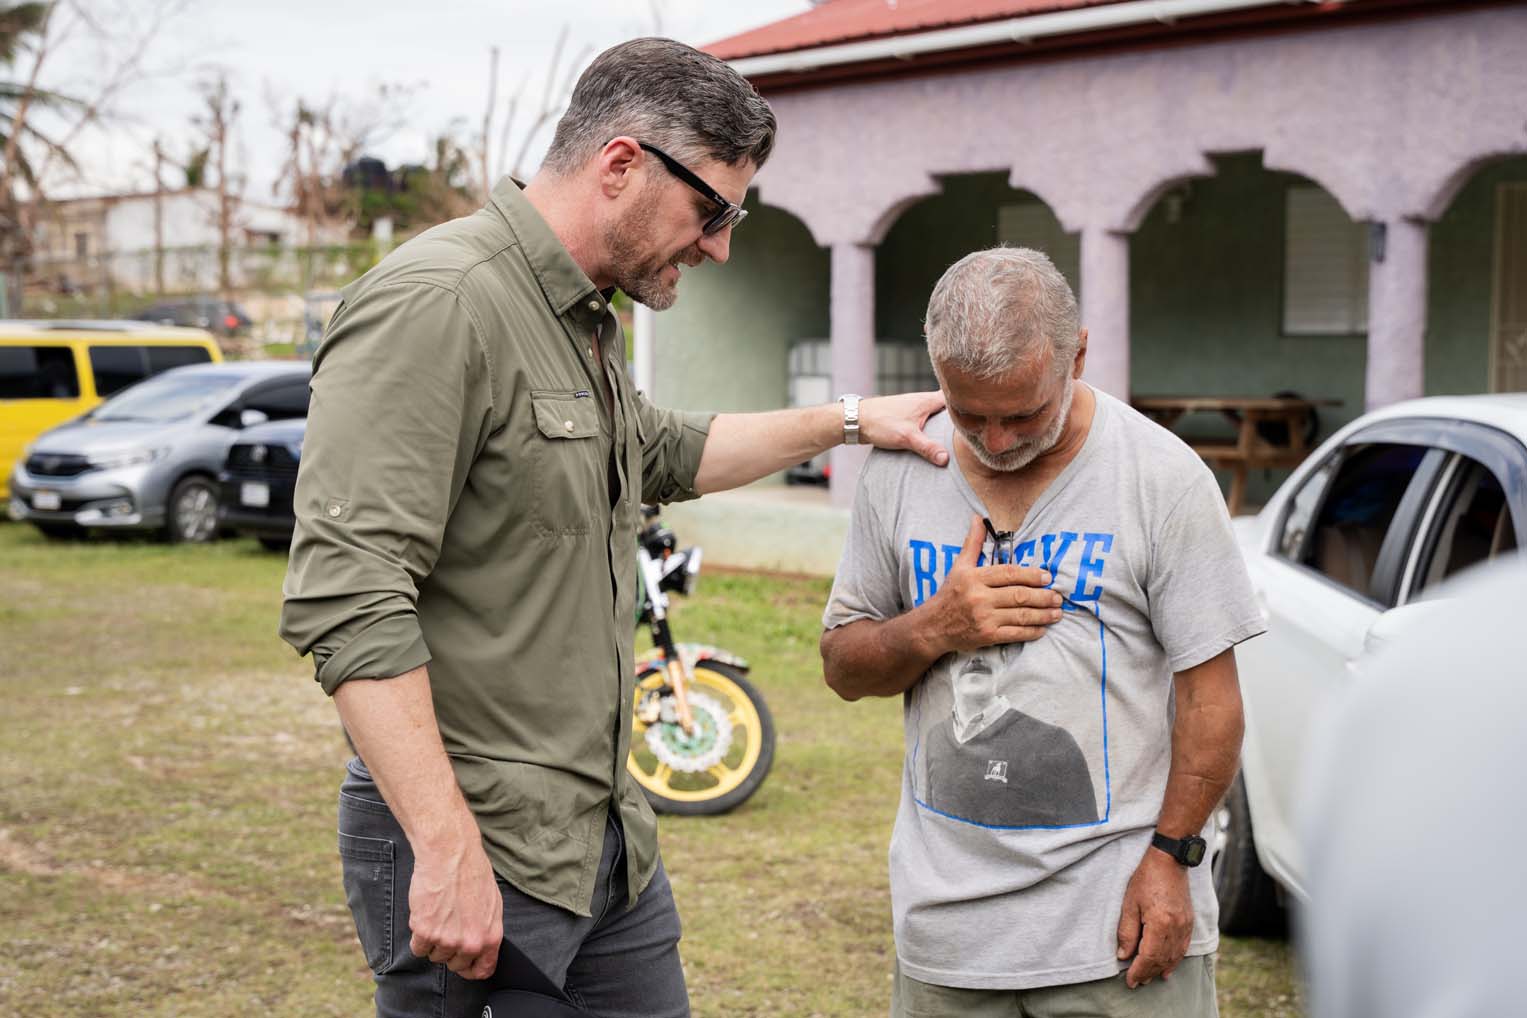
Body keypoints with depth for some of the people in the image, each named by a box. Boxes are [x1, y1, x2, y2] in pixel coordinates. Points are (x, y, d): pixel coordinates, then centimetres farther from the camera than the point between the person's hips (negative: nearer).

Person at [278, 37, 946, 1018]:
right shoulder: (437, 303, -18)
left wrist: (848, 420, 33)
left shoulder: (585, 321, 15)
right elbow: (348, 597, -26)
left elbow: (667, 453, 36)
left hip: (608, 837, 10)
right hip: (476, 856, -9)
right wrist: (449, 851, -28)